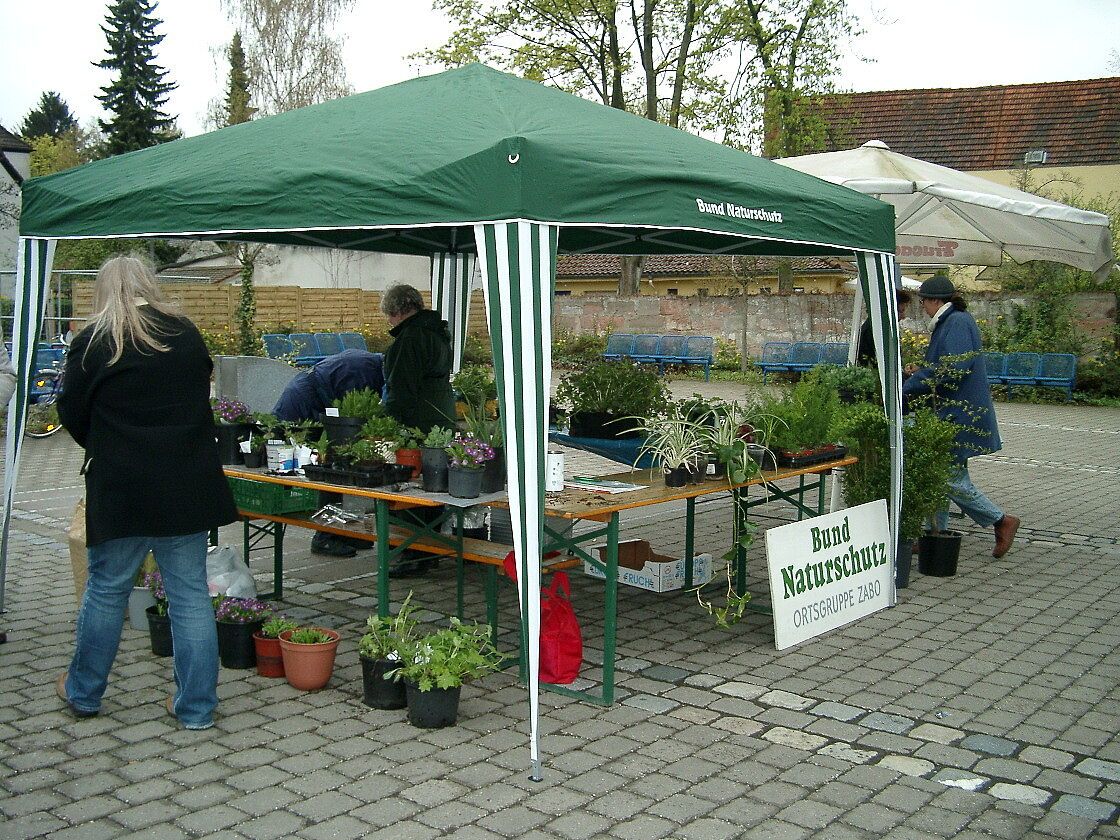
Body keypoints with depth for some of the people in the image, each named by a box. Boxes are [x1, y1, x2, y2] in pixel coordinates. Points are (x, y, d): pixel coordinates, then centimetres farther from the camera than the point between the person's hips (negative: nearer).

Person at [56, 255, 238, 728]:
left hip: (120, 487, -3)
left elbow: (71, 414, 2)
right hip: (187, 485, 3)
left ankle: (83, 693, 29)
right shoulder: (186, 334, 6)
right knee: (190, 592, 6)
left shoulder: (94, 341, -5)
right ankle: (196, 707, 11)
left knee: (106, 590, 12)